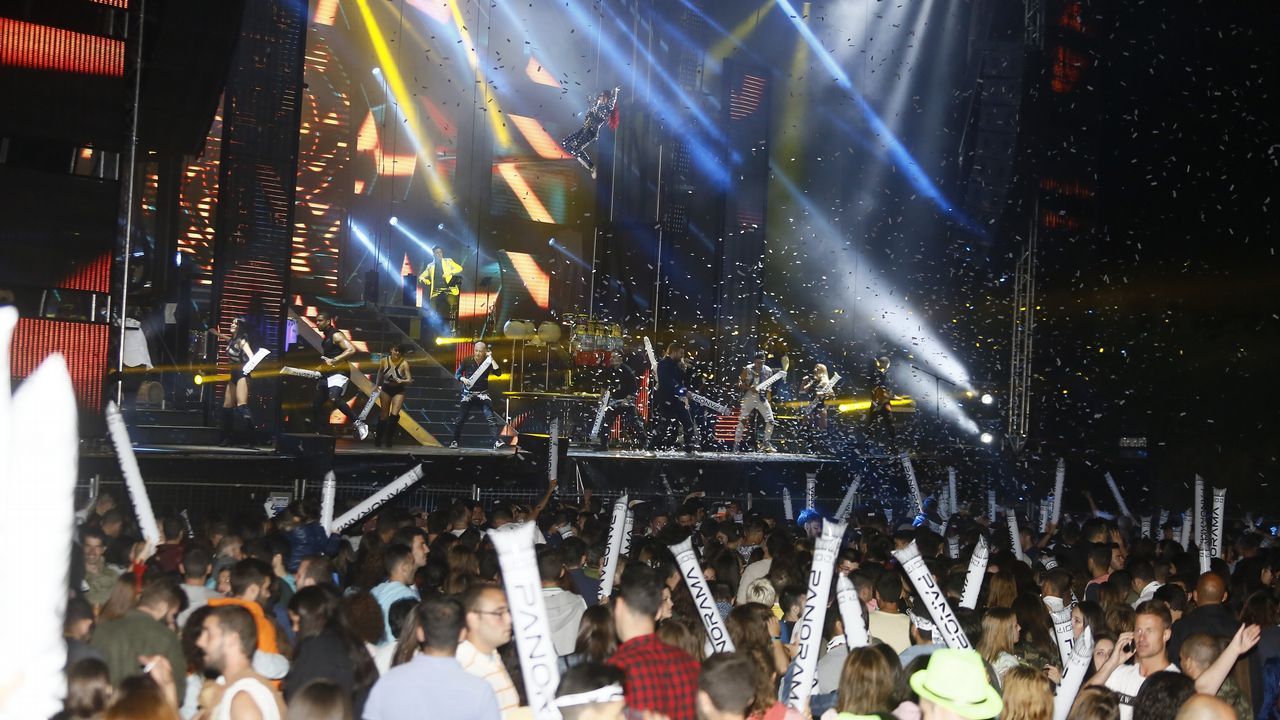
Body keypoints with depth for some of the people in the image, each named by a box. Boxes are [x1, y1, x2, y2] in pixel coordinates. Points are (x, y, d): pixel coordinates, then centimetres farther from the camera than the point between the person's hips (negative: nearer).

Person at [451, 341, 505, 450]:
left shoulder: (488, 362, -4)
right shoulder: (467, 361, -4)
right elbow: (457, 374, 4)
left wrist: (491, 358, -19)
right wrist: (463, 379, -17)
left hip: (483, 394, -1)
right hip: (468, 394, 1)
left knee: (491, 418, -16)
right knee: (460, 419, 3)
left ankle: (496, 442, -21)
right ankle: (455, 441, 20)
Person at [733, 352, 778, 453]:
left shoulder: (768, 371, 0)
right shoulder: (747, 370, -7)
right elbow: (740, 383, -3)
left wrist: (768, 390, -5)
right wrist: (749, 388, -18)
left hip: (762, 398, 3)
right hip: (749, 397, -2)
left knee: (770, 420, -4)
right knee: (742, 420, -8)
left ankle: (767, 443, 11)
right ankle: (736, 443, -2)